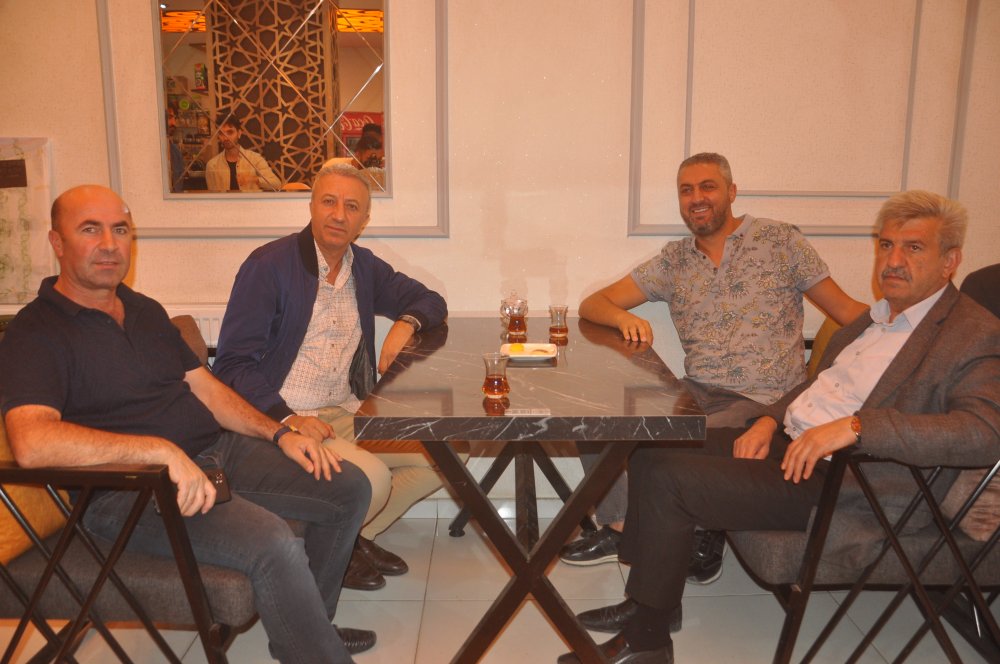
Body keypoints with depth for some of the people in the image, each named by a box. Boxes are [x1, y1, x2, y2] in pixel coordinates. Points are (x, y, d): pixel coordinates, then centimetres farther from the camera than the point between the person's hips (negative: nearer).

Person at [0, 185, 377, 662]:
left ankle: (309, 621, 22)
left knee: (349, 488, 3)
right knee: (274, 544, -31)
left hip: (217, 451, 8)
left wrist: (278, 434, 3)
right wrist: (163, 451, -31)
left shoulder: (145, 310, 17)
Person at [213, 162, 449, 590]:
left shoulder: (364, 267, 10)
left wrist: (406, 324, -2)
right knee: (372, 478, -28)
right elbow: (232, 364, -12)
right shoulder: (270, 265, -9)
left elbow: (430, 301, 22)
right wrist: (286, 419, -25)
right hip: (285, 419, -7)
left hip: (348, 413, 7)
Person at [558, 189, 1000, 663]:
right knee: (651, 449, 1)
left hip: (835, 482, -9)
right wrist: (768, 421, 4)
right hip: (785, 442, 9)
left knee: (667, 479, -19)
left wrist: (854, 426, -34)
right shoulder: (878, 315, 16)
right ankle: (647, 596, 14)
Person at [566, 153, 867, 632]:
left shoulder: (779, 241, 4)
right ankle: (620, 528, 4)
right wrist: (623, 316, -13)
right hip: (696, 394, 5)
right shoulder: (674, 260, 14)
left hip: (764, 403, -5)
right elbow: (592, 305, 11)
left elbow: (848, 312, 3)